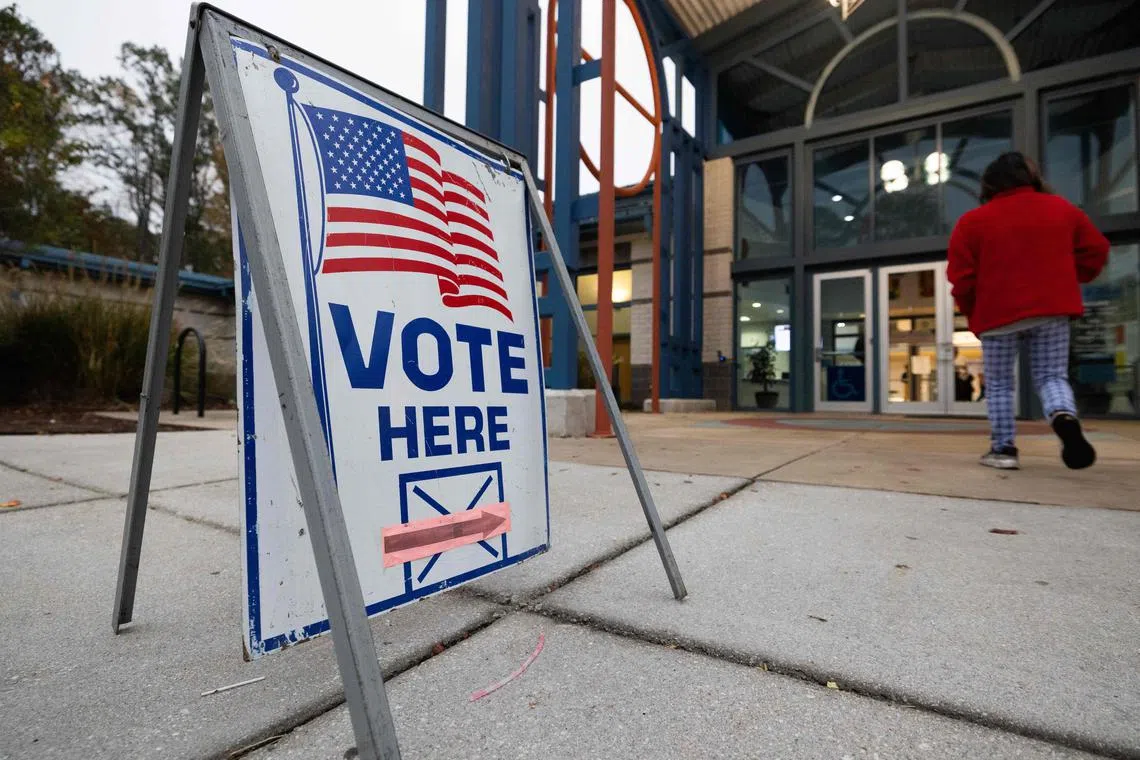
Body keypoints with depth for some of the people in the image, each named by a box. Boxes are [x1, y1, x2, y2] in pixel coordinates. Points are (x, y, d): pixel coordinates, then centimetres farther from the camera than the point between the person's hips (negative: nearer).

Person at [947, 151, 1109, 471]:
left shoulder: (973, 221, -1)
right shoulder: (1061, 208, 11)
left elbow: (962, 277, -5)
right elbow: (1096, 250, 13)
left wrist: (972, 313, 9)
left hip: (999, 313, -2)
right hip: (1052, 310, 3)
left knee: (999, 384, 8)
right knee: (1052, 376, 10)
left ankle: (1003, 448, 6)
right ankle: (1066, 419, -21)